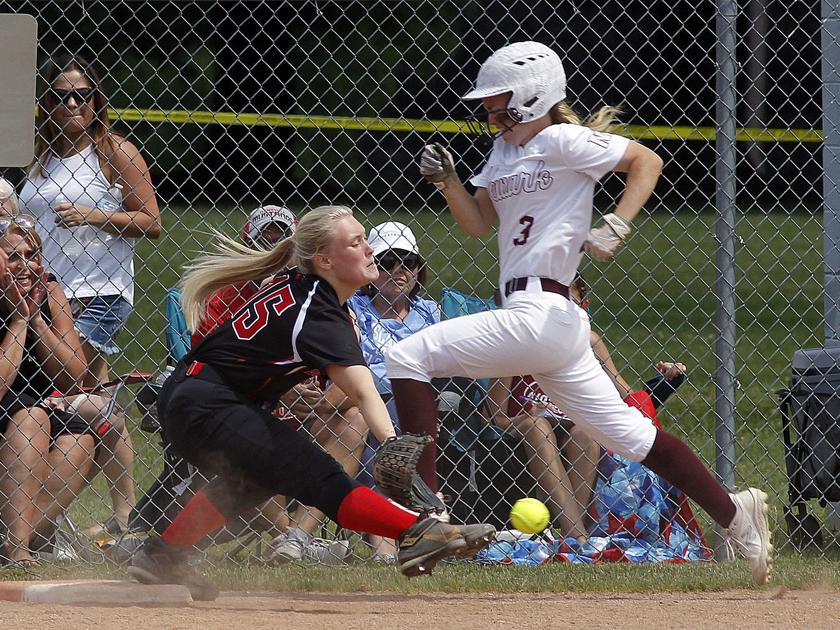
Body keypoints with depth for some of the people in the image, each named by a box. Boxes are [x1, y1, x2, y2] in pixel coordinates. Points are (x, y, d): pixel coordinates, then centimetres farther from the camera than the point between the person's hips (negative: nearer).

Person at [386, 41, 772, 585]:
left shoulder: (561, 141, -7)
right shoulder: (505, 151, 19)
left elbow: (647, 161, -5)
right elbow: (478, 223, 23)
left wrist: (616, 228, -15)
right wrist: (446, 180, 7)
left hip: (537, 312, -10)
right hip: (555, 322, 10)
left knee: (408, 356, -10)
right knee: (626, 432, 11)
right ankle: (734, 513, 13)